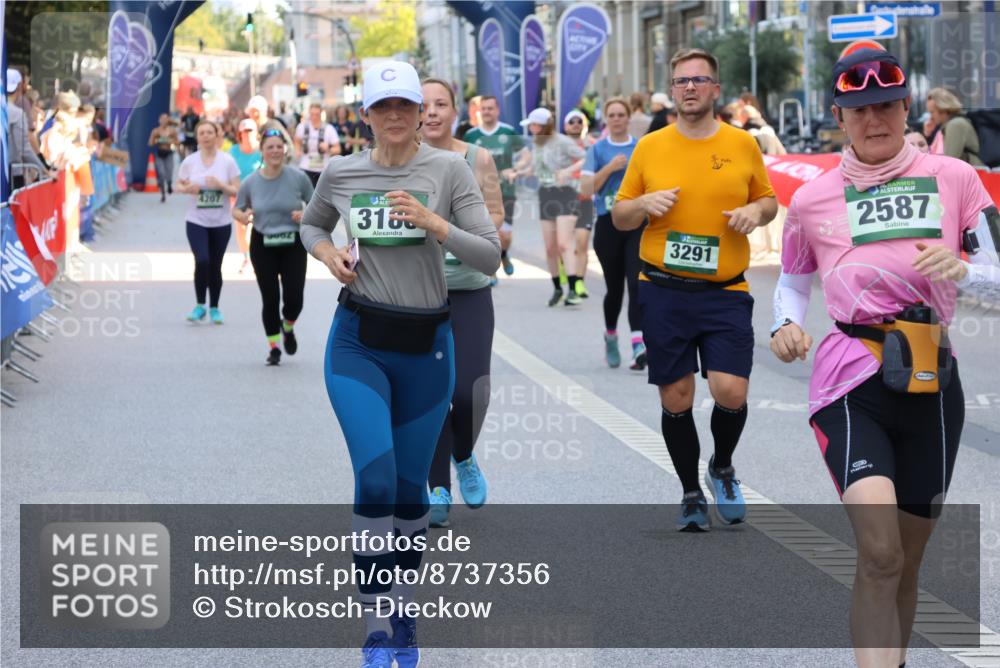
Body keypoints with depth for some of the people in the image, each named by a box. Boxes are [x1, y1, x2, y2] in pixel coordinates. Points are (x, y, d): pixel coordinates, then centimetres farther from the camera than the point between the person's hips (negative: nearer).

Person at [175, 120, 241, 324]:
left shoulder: (227, 161, -3)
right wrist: (187, 189, -15)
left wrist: (221, 186, -22)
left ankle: (214, 308, 22)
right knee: (202, 261, -16)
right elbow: (178, 185, 7)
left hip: (221, 223, 1)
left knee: (215, 266, 7)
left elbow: (237, 190, -3)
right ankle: (199, 305, 0)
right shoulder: (189, 161, -1)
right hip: (197, 221, -1)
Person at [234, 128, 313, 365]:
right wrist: (242, 216, -15)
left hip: (293, 244, 0)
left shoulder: (298, 177, -7)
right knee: (270, 299, -1)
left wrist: (305, 216, -17)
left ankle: (288, 328, 29)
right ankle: (273, 348, 17)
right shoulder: (251, 182, -4)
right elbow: (236, 209, 8)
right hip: (263, 246, 0)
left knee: (294, 298, -6)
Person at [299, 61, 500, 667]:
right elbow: (312, 224, 22)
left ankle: (404, 615, 31)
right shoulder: (341, 173, 2)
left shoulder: (448, 170, -4)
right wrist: (327, 253, 1)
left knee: (410, 488, 11)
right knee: (375, 481, -16)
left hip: (426, 345, 0)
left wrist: (432, 222, -22)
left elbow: (490, 258, -9)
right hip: (358, 344, 0)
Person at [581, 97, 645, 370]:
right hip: (608, 224, 0)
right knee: (614, 288, 8)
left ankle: (638, 344, -23)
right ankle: (610, 336, 34)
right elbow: (586, 188, -4)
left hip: (638, 223, 0)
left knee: (636, 283, -15)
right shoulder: (598, 150, 4)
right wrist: (610, 167, -12)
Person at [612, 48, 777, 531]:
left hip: (725, 292, -1)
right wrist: (644, 204, -11)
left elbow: (768, 200, 15)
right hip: (664, 292, 1)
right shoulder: (649, 147, 4)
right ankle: (691, 496, 22)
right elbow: (619, 217, 10)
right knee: (675, 398, 4)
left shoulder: (743, 144, 4)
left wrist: (757, 211, -7)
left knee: (731, 392, -11)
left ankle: (722, 469, 19)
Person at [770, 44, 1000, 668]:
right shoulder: (812, 199, 5)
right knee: (880, 553, -22)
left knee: (905, 562, 12)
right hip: (851, 384, -2)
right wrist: (787, 325, -2)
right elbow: (793, 281, 20)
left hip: (930, 387, 2)